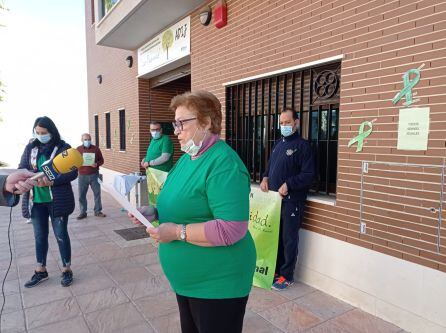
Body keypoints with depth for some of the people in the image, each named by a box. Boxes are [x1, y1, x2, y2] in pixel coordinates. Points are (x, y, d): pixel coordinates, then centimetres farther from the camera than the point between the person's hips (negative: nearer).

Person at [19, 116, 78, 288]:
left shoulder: (63, 148, -8)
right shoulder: (30, 148, 5)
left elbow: (73, 172, -12)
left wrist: (52, 182, -25)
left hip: (58, 200, -4)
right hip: (37, 200, 4)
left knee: (61, 234, 6)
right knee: (40, 236, 15)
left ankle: (67, 269, 22)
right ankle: (41, 271, 31)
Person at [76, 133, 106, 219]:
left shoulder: (96, 149, 4)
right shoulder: (78, 149, 6)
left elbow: (101, 160, 7)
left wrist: (97, 164, -14)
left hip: (94, 175, 0)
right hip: (82, 175, 1)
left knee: (97, 193, 2)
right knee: (82, 195, 3)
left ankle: (98, 211, 13)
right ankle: (83, 212, 15)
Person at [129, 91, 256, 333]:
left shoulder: (224, 163, -24)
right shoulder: (187, 158, 7)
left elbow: (232, 229, -31)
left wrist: (178, 232, -27)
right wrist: (154, 212, 0)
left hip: (217, 283, -9)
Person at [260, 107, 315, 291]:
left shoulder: (302, 145, -6)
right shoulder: (278, 143, 16)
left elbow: (308, 174, -13)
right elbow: (270, 165, 24)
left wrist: (288, 184, -20)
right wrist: (265, 178, 4)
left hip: (292, 200, -6)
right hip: (274, 198, 7)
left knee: (289, 239, 3)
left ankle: (287, 276, 15)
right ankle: (276, 270, 27)